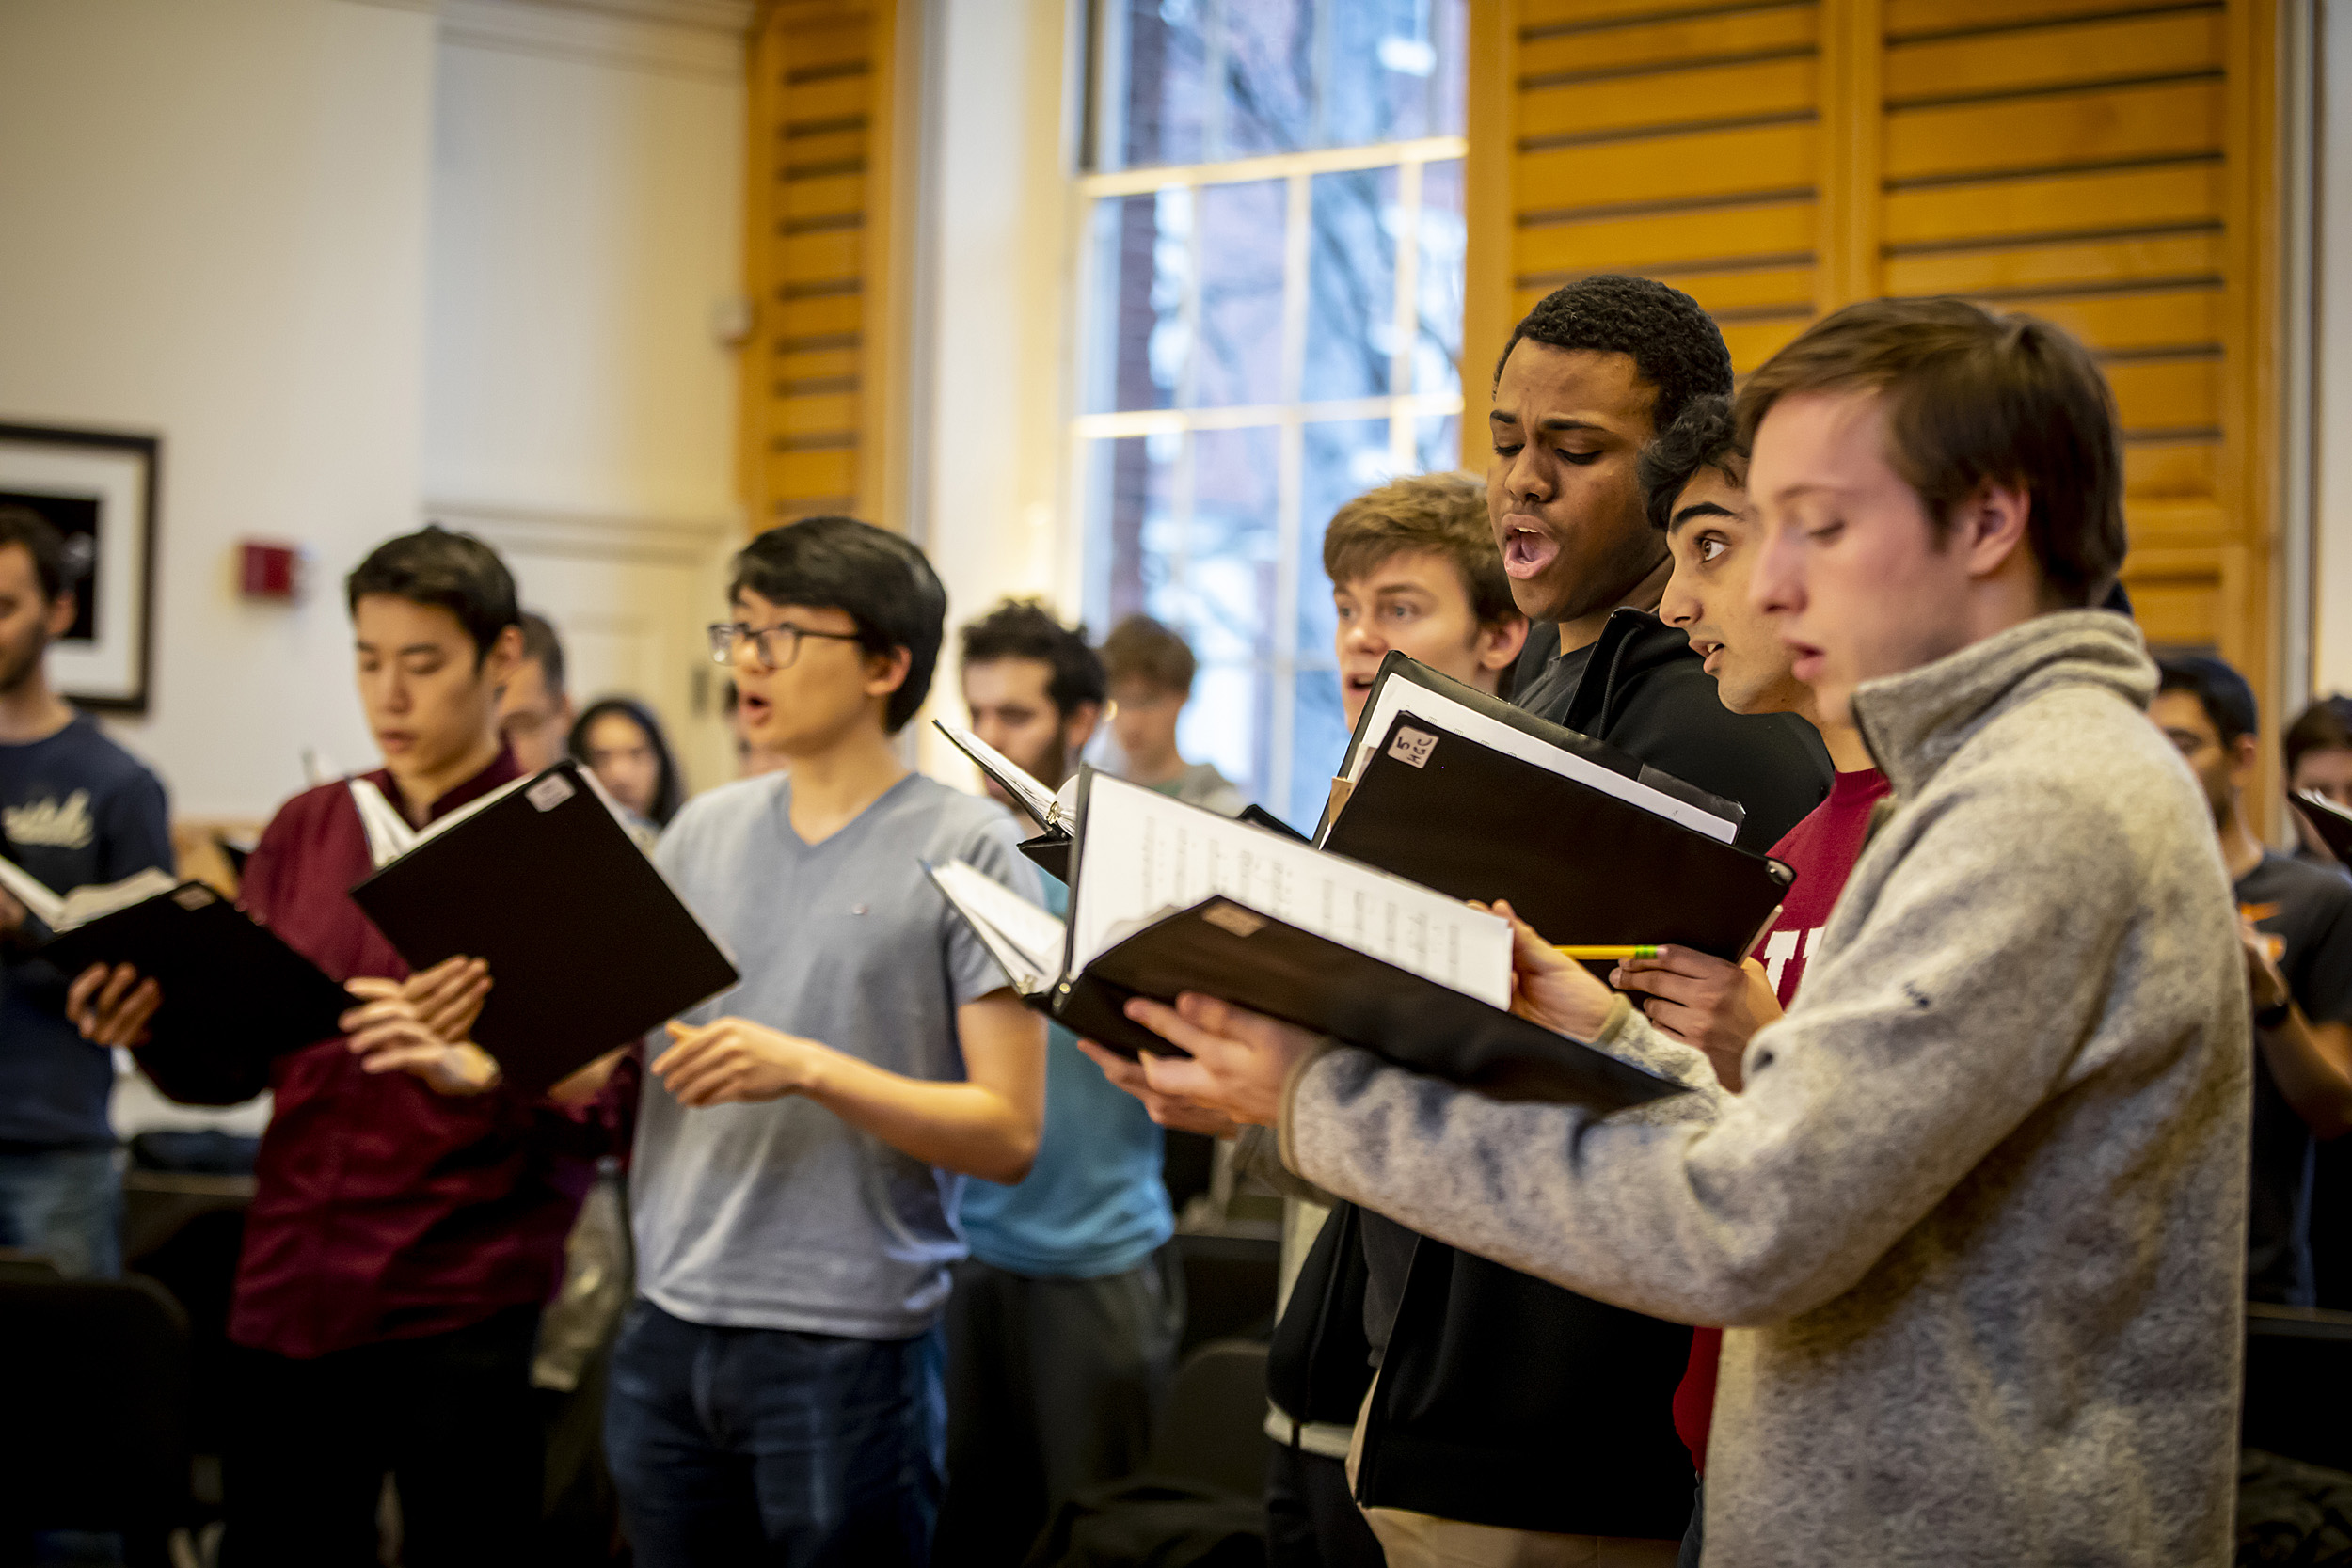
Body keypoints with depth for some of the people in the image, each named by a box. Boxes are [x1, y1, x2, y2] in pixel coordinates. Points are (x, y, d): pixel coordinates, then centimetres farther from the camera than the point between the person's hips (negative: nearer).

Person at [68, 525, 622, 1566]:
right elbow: (235, 1061, 13)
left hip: (464, 1310, -4)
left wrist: (478, 1073, -27)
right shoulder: (305, 832, 11)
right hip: (288, 1291, 4)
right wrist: (155, 1029, -8)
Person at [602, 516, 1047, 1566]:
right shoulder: (704, 830, 11)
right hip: (668, 1326, 5)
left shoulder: (966, 847, -5)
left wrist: (809, 1068, -19)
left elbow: (1009, 1133, -10)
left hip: (848, 1347, -5)